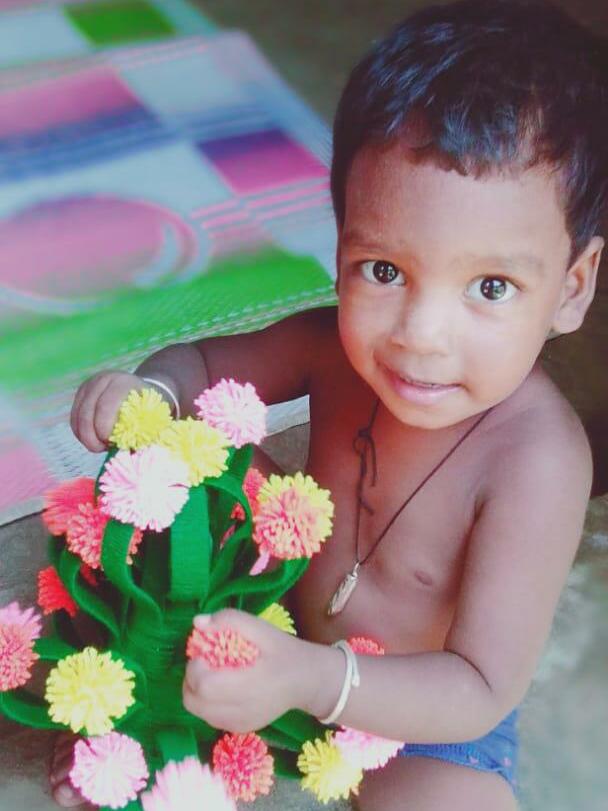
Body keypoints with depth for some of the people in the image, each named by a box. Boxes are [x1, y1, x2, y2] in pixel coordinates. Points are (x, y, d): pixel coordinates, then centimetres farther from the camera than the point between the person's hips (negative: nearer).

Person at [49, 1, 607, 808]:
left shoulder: (537, 462, -35)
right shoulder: (338, 346, -20)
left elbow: (481, 692, -32)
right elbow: (208, 362, -3)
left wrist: (311, 679, -47)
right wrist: (150, 388, -26)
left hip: (429, 726, -4)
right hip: (293, 635, 5)